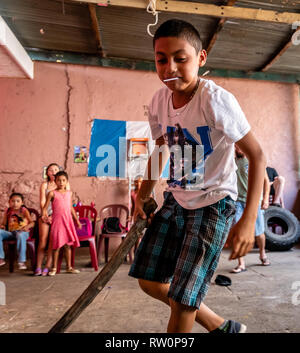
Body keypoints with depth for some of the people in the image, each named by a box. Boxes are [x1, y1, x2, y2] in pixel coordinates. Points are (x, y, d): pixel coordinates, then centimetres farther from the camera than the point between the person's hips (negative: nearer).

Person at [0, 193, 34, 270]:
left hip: (22, 232, -4)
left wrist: (27, 226, -30)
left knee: (20, 235, -39)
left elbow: (32, 222, -8)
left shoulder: (24, 210, -1)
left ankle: (22, 261, -34)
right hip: (11, 233, 4)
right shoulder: (8, 211, 9)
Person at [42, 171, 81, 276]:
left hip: (68, 220, 4)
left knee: (68, 244, 8)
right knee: (57, 245, 0)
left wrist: (77, 220, 19)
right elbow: (45, 207, -3)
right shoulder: (52, 193, -2)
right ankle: (54, 268, 13)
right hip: (57, 220, -4)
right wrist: (44, 214, -23)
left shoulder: (69, 193, 11)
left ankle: (69, 267, 18)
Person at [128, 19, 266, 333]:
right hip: (176, 198, 7)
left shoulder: (216, 100, -22)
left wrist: (248, 220, -28)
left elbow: (257, 156, -20)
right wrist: (144, 193, 7)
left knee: (183, 298, -5)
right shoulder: (158, 101, -4)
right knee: (149, 281, 13)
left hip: (213, 203, -7)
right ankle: (221, 327, 30)